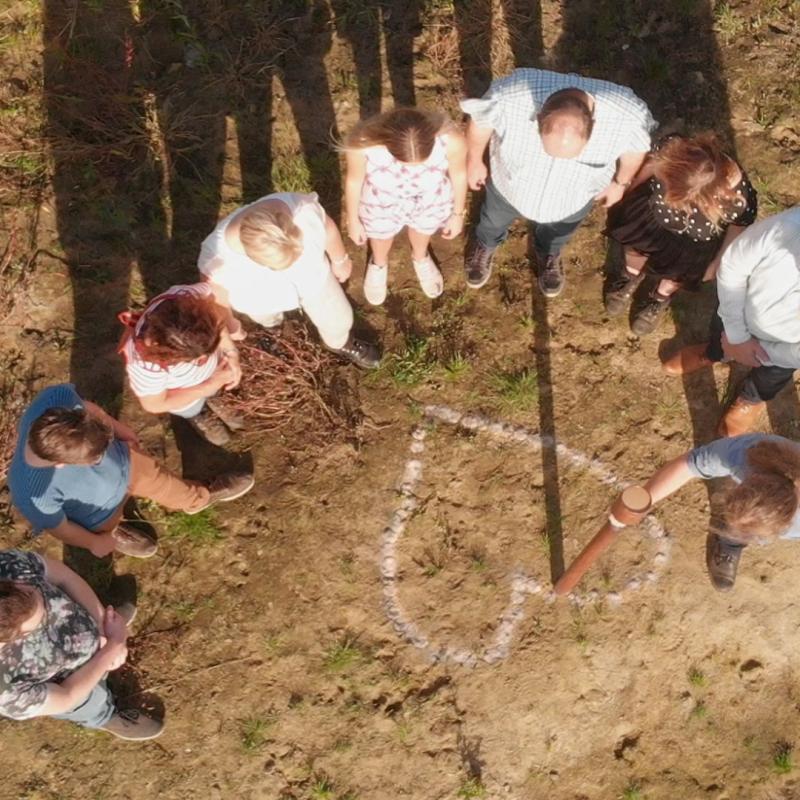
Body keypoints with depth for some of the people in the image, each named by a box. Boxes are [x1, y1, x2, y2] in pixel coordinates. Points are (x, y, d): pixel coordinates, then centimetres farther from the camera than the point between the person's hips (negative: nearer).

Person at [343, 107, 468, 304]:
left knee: (422, 235, 35)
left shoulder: (451, 139, -37)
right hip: (382, 205, 0)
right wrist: (353, 220, 0)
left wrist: (458, 214, 2)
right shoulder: (363, 142, -38)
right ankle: (378, 264, 68)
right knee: (381, 240, 32)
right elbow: (354, 179, -16)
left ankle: (420, 258, 70)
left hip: (431, 203, 1)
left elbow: (458, 173, -15)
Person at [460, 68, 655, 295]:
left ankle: (548, 253, 69)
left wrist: (621, 183, 3)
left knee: (557, 233, 33)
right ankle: (485, 244, 68)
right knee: (494, 220, 32)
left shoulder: (627, 115, -39)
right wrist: (474, 161, -2)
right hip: (509, 186, 0)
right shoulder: (509, 98, -42)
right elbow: (481, 119, -19)